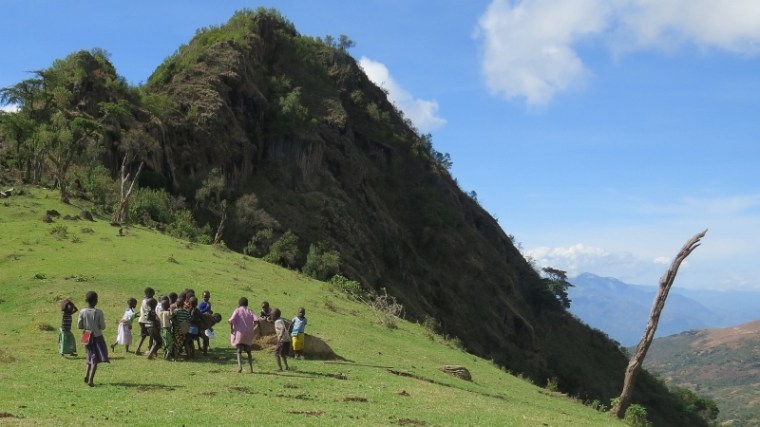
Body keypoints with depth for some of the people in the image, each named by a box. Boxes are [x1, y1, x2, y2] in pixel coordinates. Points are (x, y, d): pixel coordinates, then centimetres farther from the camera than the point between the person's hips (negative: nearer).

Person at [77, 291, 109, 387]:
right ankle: (91, 379, -8)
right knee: (95, 359, -1)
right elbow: (103, 326, -12)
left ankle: (86, 376, 14)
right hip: (97, 337, -4)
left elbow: (79, 326, -1)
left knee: (91, 357, 22)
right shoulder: (99, 312, -15)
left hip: (87, 337, 4)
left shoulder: (82, 312, -6)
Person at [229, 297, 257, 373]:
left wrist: (231, 328, -4)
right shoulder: (249, 311, 9)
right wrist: (251, 327, 4)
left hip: (240, 333, -3)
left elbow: (231, 320, -16)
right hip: (249, 334, 3)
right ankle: (251, 368, 13)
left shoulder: (237, 310, 0)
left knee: (239, 351, -3)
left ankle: (240, 365, -26)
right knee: (248, 351, 16)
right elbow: (255, 320, -7)